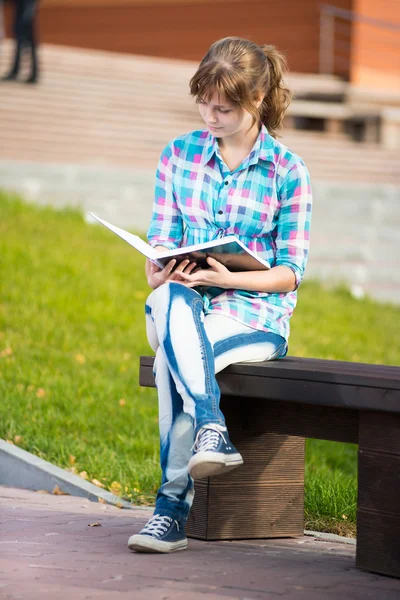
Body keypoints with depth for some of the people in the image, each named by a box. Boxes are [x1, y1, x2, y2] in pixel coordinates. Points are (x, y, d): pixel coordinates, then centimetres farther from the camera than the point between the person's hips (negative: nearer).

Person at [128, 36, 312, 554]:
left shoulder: (288, 172, 1)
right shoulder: (178, 155, 11)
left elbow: (290, 273, -2)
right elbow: (160, 244, 8)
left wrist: (228, 278, -19)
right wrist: (163, 274, -16)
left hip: (253, 315, -2)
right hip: (180, 306, 3)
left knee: (172, 363, -34)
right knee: (173, 301, -37)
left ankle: (172, 506, -32)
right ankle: (211, 429, -49)